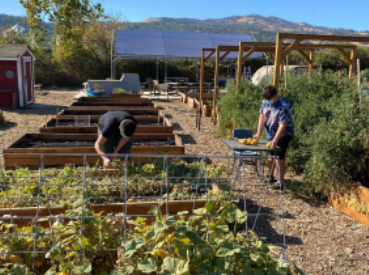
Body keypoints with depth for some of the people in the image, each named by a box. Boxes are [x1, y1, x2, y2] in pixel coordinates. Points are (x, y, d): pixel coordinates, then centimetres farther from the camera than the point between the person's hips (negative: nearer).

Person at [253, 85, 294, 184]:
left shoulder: (283, 106, -26)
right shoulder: (266, 101, -3)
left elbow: (283, 125, -28)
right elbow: (262, 116, 1)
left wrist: (275, 140, -31)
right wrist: (258, 133, -6)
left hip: (283, 135, -7)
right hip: (270, 134, 7)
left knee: (280, 157, -6)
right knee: (270, 155, 17)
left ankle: (281, 182, 4)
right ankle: (270, 176, 35)